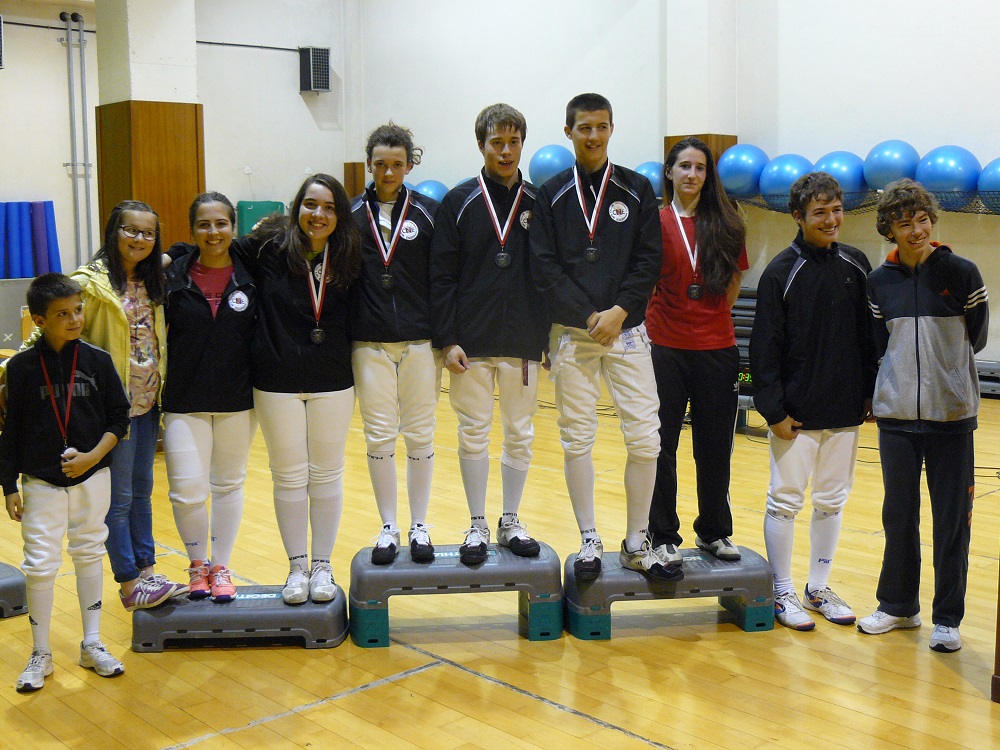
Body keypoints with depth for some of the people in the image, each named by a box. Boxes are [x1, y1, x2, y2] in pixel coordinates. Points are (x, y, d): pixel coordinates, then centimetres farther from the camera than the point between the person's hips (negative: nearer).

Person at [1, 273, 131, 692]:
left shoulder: (97, 362, -4)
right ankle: (40, 655, 17)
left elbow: (119, 418, 1)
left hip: (92, 479, 2)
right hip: (41, 483, -1)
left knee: (89, 555, 12)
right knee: (40, 565, 0)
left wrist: (93, 456, -13)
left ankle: (92, 645, 26)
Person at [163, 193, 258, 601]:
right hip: (185, 400, -1)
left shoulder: (250, 276, -3)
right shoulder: (174, 275, -4)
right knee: (187, 490, -6)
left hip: (238, 399, 1)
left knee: (229, 483, 13)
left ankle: (220, 568, 28)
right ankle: (197, 563, 20)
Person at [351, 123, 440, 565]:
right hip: (369, 344, 1)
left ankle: (419, 526, 20)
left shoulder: (428, 212, 2)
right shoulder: (352, 214, 4)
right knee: (379, 437, 5)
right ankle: (388, 529, 18)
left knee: (420, 436, 7)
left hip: (420, 341, 0)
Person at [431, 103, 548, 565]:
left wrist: (551, 337, 2)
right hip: (472, 344, -1)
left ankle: (511, 523, 23)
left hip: (524, 342, 2)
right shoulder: (460, 202, 1)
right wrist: (447, 340, -9)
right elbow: (441, 276, -2)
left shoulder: (538, 204, 5)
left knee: (520, 434, 9)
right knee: (473, 434, 5)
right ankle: (477, 526, 19)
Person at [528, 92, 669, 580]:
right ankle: (589, 543, 15)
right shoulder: (552, 194, 5)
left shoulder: (636, 189, 7)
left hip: (626, 332, 0)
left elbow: (648, 260, 1)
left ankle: (636, 544, 11)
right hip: (571, 334, 0)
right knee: (577, 440, 3)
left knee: (645, 438, -3)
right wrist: (588, 316, -10)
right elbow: (544, 268, -2)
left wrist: (619, 311, -12)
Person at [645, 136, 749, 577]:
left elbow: (734, 283, 14)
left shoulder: (726, 225, 7)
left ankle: (714, 532, 26)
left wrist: (710, 311, 3)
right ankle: (663, 537, 14)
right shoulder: (655, 222, 0)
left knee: (715, 447, 10)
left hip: (717, 348, 2)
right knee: (661, 447, 2)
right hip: (665, 348, -2)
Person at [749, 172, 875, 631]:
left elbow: (869, 335, 11)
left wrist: (870, 394, 8)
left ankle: (819, 588, 26)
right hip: (796, 412, -4)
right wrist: (774, 410, -11)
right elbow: (765, 347, -8)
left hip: (845, 411, 5)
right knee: (786, 501, 3)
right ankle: (783, 593, 16)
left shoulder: (856, 265, 5)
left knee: (832, 501, 13)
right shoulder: (781, 272, -8)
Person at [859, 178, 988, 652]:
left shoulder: (962, 274, -4)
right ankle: (898, 605, 26)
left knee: (952, 518, 3)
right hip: (896, 414, 3)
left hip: (951, 413, -2)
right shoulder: (880, 282, 4)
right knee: (899, 514, 11)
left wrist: (941, 365, 12)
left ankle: (947, 618, 15)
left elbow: (976, 339, 6)